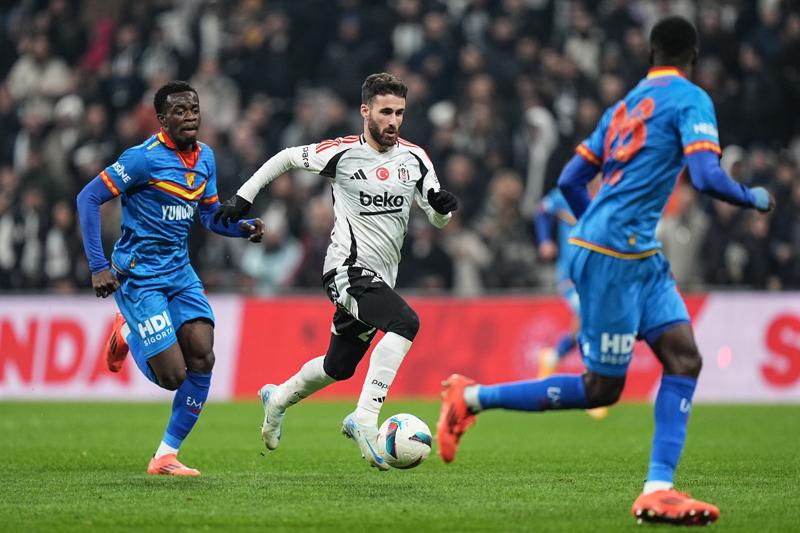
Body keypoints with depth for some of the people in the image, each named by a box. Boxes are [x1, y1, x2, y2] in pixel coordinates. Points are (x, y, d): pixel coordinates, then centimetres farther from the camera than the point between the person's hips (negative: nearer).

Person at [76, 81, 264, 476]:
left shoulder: (204, 157, 7)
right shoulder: (145, 158, -15)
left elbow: (210, 215, 17)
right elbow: (88, 198, -15)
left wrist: (243, 227, -5)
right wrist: (98, 266, -20)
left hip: (180, 271, 7)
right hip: (138, 276, -7)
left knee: (203, 359, -10)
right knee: (172, 376, -11)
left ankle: (167, 455, 5)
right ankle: (127, 334, 23)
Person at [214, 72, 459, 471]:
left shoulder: (414, 158, 5)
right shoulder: (342, 153, -8)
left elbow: (437, 220, 7)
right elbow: (286, 157, 7)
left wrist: (443, 206, -16)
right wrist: (243, 197, 5)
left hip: (379, 279, 7)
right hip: (348, 269, -7)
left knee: (339, 367, 19)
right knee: (405, 322, -32)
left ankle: (278, 397, 47)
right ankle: (365, 420, -33)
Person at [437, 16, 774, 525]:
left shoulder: (624, 106, 18)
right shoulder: (690, 100, -6)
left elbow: (571, 181, 18)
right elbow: (708, 177, -18)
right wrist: (754, 197, 1)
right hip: (614, 255, -9)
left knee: (684, 357, 0)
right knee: (601, 388, -2)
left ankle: (658, 491, -7)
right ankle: (472, 397, 7)